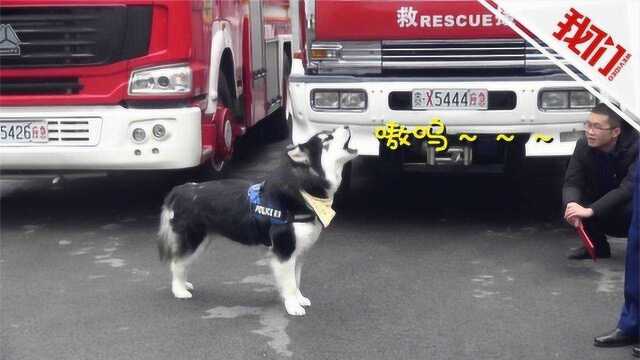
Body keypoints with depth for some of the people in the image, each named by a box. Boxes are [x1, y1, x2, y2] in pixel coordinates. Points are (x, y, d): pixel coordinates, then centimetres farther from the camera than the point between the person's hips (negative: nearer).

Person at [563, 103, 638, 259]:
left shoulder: (634, 147, -26)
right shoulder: (584, 145, -13)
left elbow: (629, 188, -35)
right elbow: (572, 182, -15)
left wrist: (591, 210, -45)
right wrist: (571, 203, -40)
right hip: (604, 213, 5)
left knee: (632, 209, -37)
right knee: (573, 201, -21)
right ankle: (598, 246, 4)